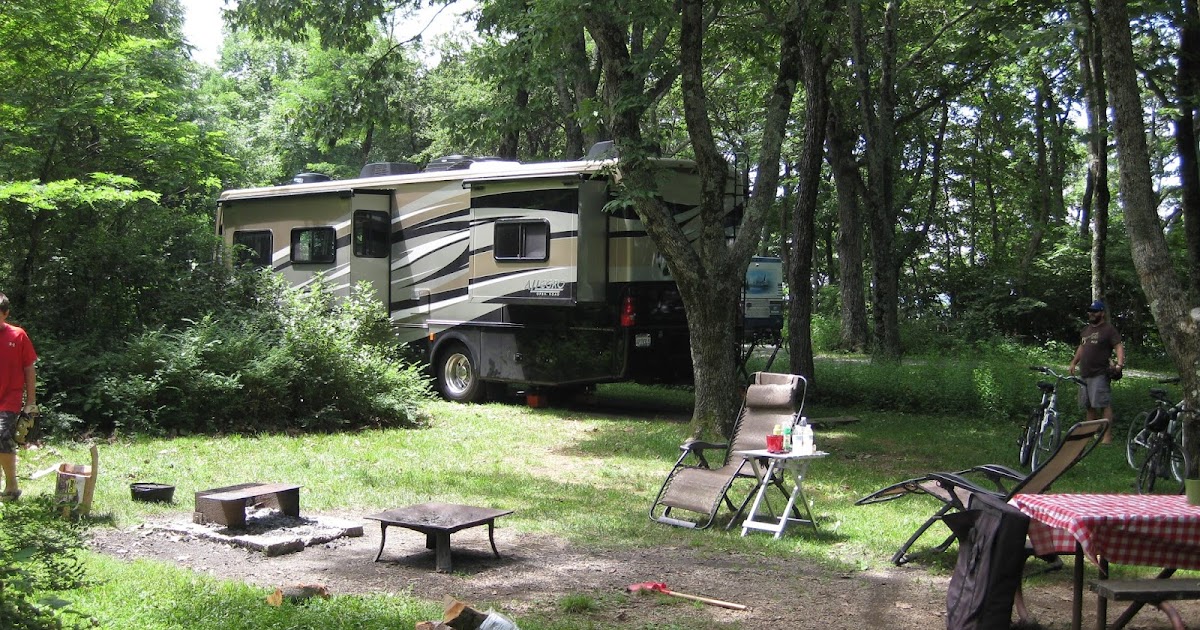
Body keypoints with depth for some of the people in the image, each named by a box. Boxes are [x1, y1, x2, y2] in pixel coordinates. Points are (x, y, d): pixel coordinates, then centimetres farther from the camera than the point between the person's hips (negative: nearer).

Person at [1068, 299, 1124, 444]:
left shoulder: (1109, 329, -4)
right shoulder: (1086, 329, 21)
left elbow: (1119, 346, -12)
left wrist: (1120, 363, -26)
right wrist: (1074, 363, 25)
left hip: (1100, 375, -8)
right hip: (1084, 374, 8)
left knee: (1104, 405, -11)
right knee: (1089, 406, 12)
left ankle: (1108, 435, -12)